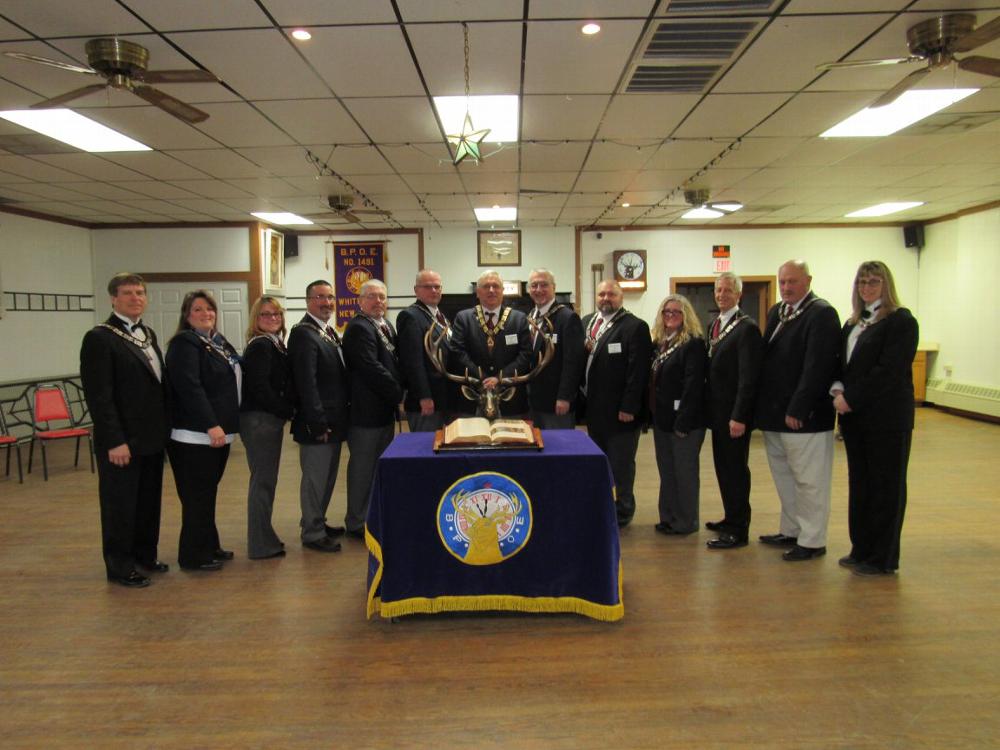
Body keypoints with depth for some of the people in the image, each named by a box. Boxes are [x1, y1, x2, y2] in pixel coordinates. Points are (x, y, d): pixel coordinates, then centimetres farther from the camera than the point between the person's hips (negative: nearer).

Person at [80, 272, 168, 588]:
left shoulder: (148, 334, 11)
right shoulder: (99, 338, -12)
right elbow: (98, 395, -16)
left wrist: (163, 429, 9)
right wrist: (115, 441, -19)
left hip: (151, 437, 7)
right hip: (122, 440, -7)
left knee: (149, 499, 17)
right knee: (120, 504, 7)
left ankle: (145, 554, 33)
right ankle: (120, 567, 21)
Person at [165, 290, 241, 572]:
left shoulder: (219, 342, 15)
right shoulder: (184, 343, -11)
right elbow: (189, 387, -21)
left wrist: (223, 425, 16)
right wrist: (211, 425, -25)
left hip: (219, 431, 9)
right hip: (196, 434, -8)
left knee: (208, 492, 17)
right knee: (198, 495, -1)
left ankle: (209, 546, 28)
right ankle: (194, 556, 10)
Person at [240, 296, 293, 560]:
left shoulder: (275, 344, 14)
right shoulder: (259, 346, -14)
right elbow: (260, 388, -20)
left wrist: (284, 412, 4)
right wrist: (288, 411, -13)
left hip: (269, 419, 10)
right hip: (259, 420, -10)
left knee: (265, 479, 16)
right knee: (263, 480, -2)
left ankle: (264, 538, 28)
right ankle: (261, 545, 8)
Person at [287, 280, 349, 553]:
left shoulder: (330, 332, 14)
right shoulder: (303, 333, -15)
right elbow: (306, 383, -20)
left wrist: (340, 417, 14)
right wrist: (318, 423, -22)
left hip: (333, 421, 9)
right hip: (317, 423, -9)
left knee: (327, 476, 19)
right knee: (315, 478, 2)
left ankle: (316, 522, 33)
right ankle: (312, 534, 14)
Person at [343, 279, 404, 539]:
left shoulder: (386, 326, 14)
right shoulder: (358, 328, -15)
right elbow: (372, 369, -22)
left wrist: (397, 394, 4)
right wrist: (398, 393, -14)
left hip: (385, 408, 9)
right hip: (367, 410, -9)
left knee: (381, 466, 17)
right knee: (363, 467, 1)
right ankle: (357, 523, 13)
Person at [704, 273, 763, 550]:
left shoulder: (747, 328, -14)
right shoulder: (714, 325, 12)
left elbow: (749, 377, -19)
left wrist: (738, 417, -22)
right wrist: (710, 407, 10)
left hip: (734, 414, -8)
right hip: (718, 412, 8)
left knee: (735, 469, -1)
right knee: (723, 467, 16)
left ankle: (739, 531, 9)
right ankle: (731, 518, 30)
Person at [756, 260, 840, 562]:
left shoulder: (821, 313, -11)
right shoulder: (775, 312, 14)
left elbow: (817, 367, -19)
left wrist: (797, 410, -21)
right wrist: (765, 407, 8)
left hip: (804, 416, -8)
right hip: (775, 413, 8)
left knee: (809, 481, 2)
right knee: (784, 477, 17)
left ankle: (812, 541, 13)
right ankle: (791, 531, 30)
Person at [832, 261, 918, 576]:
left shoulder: (901, 321, -8)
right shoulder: (853, 323, 15)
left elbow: (889, 370, -17)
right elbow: (843, 364, 14)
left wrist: (851, 399, -17)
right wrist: (838, 390, -6)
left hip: (886, 417, -7)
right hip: (855, 417, 7)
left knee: (885, 486, 2)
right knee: (859, 483, 13)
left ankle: (883, 559, 13)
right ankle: (861, 550, 24)